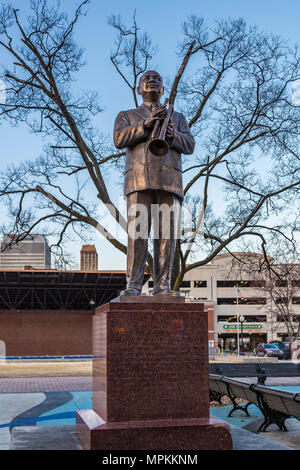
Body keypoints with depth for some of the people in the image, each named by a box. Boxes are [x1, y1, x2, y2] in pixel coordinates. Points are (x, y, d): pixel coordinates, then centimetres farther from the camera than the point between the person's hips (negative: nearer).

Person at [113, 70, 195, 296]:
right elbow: (119, 139, 5)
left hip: (170, 180, 2)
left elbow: (189, 145, 13)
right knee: (138, 230, -11)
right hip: (139, 179, -1)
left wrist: (173, 135, -9)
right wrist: (146, 125, -9)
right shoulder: (127, 115, 26)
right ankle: (133, 285, -11)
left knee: (167, 232, -7)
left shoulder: (177, 117, 30)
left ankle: (163, 285, -6)